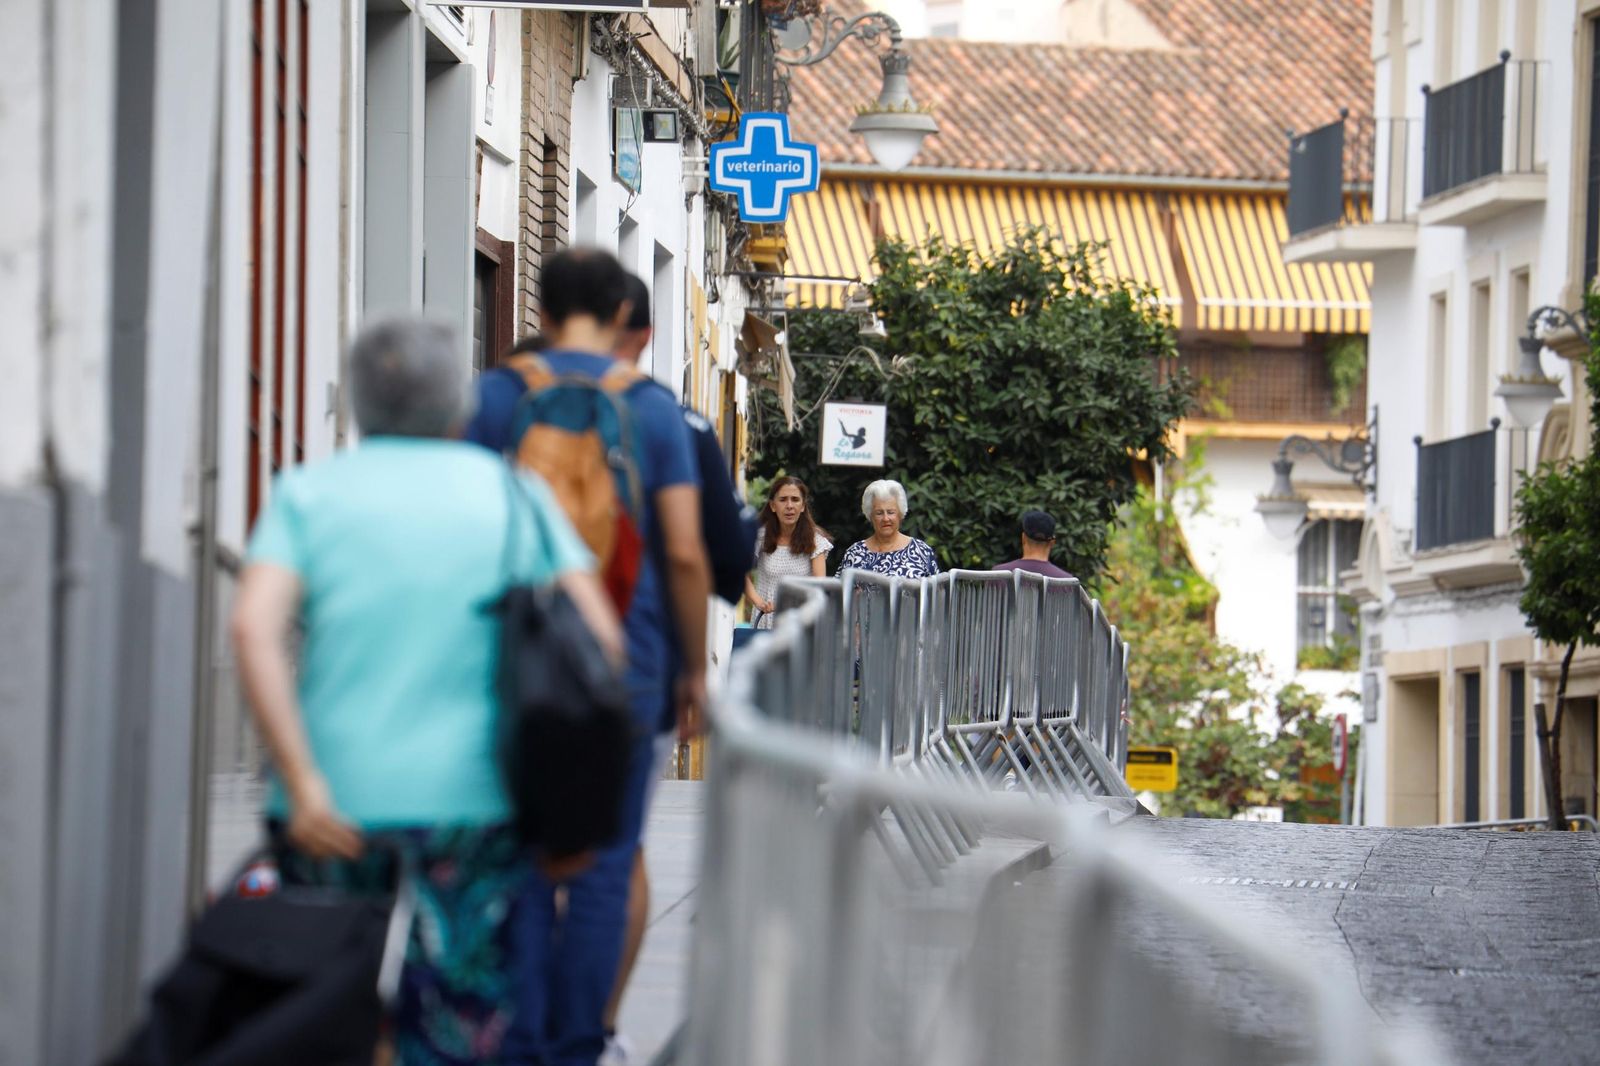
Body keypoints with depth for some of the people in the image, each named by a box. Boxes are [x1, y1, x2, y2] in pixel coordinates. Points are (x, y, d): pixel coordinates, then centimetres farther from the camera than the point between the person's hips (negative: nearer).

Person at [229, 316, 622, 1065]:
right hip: (470, 799, 0)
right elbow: (599, 635, -1)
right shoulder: (513, 494, 8)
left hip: (333, 802, 0)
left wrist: (303, 783, -13)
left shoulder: (309, 492, 6)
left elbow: (253, 628, -10)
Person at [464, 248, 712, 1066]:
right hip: (625, 663, -1)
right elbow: (685, 552, -3)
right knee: (603, 867, 4)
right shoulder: (652, 409, 1)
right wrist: (694, 670, 6)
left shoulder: (496, 397, 2)